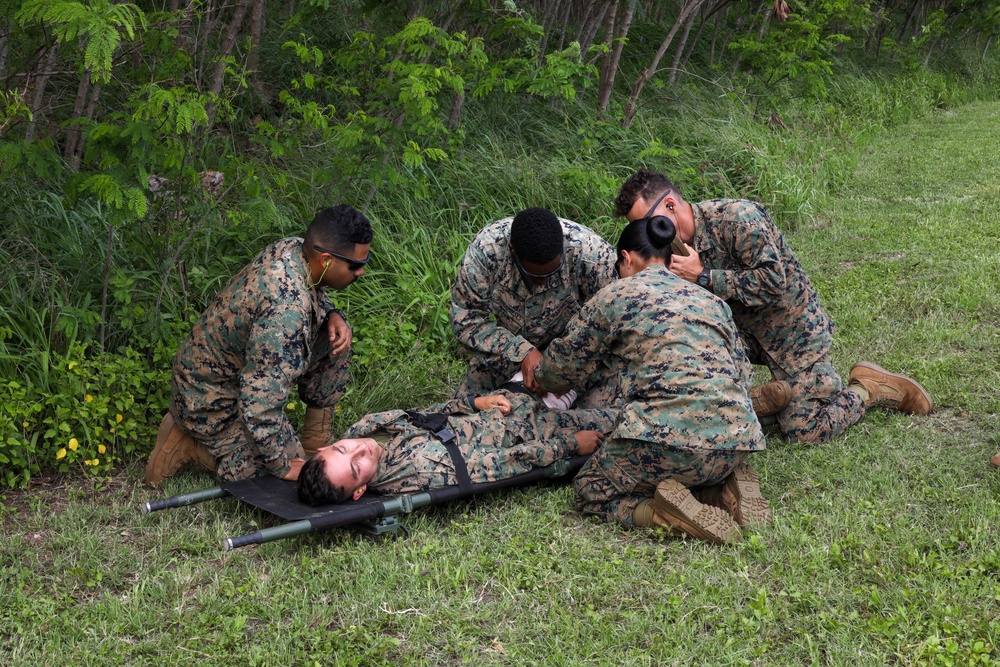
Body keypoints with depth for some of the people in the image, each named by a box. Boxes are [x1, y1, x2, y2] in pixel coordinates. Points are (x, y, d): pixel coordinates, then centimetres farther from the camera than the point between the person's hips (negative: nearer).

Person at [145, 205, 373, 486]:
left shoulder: (292, 248, -12)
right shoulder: (287, 312, -39)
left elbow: (314, 294, 14)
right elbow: (259, 405, -36)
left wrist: (333, 315, -9)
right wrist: (282, 466, -22)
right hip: (211, 401, -9)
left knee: (335, 338, 0)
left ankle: (316, 439, 11)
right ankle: (189, 443, 2)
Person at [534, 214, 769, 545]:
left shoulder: (615, 296, 8)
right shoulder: (712, 300, 22)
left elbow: (564, 364, 18)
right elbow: (743, 373, 23)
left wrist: (541, 378, 41)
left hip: (667, 435, -6)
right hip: (735, 441, 6)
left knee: (590, 490, 17)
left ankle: (665, 512, -11)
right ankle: (725, 490, 4)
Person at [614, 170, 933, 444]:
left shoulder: (737, 217, -25)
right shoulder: (676, 248, -3)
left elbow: (773, 283, -29)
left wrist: (703, 277, -30)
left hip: (794, 327, -7)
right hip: (745, 330, 7)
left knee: (804, 431, -10)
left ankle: (871, 388, 15)